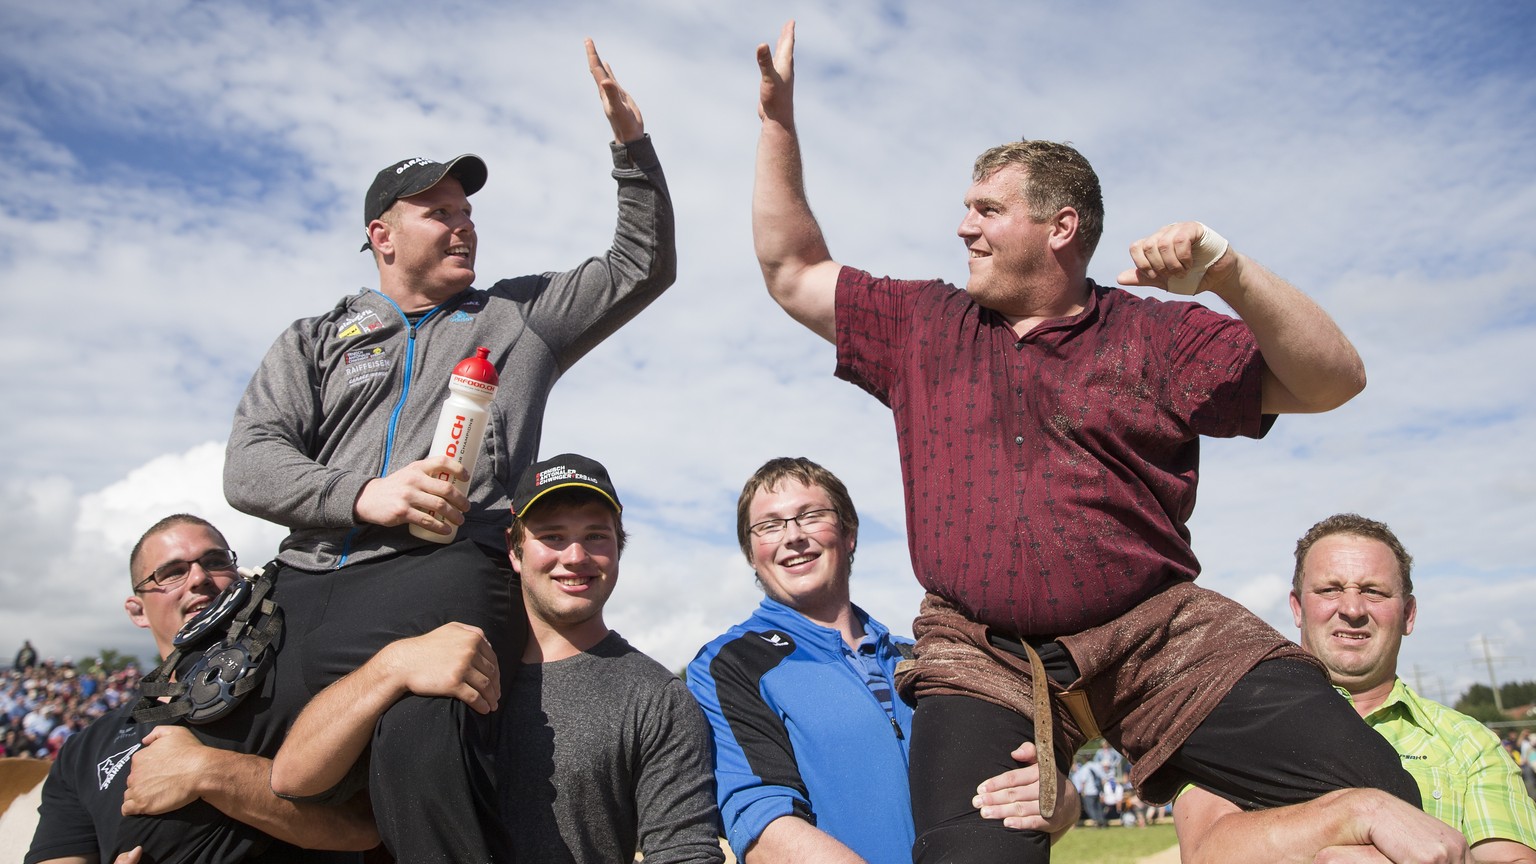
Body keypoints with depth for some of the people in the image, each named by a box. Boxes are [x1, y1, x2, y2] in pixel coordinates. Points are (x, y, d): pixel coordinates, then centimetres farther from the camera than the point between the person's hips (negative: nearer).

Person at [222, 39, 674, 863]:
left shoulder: (519, 316, 24)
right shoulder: (316, 340, 23)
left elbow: (643, 267, 24)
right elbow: (249, 462, 10)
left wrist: (632, 144, 14)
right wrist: (360, 495, -9)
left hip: (447, 569, -3)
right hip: (309, 580, 4)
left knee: (420, 735, -33)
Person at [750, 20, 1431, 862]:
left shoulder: (1154, 335, 8)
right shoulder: (923, 327, 15)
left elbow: (1331, 382, 1)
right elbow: (792, 271, 19)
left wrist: (1230, 274, -15)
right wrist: (777, 117, 17)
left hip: (1157, 635, 0)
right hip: (981, 658, 1)